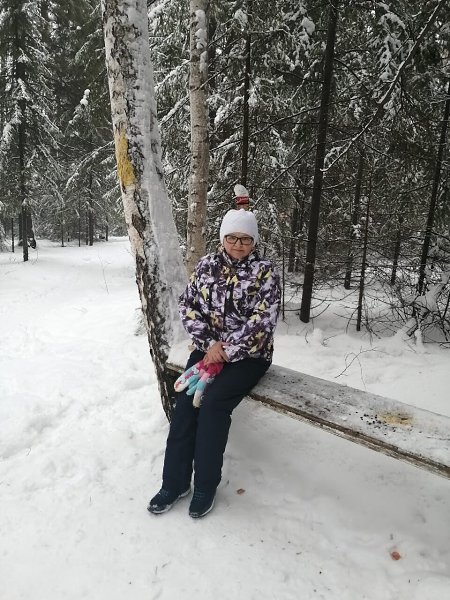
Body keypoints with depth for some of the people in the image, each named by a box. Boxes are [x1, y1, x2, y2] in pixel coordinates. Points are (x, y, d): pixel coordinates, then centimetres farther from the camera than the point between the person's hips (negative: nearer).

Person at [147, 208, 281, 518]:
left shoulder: (266, 271, -6)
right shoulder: (206, 264, 5)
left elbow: (262, 321, -14)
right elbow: (188, 307, 2)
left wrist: (226, 352, -16)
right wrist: (209, 344, -11)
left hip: (248, 355, -3)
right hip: (209, 348, 4)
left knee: (213, 402, -23)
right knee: (185, 400, -17)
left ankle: (206, 485, -4)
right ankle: (175, 481, -1)